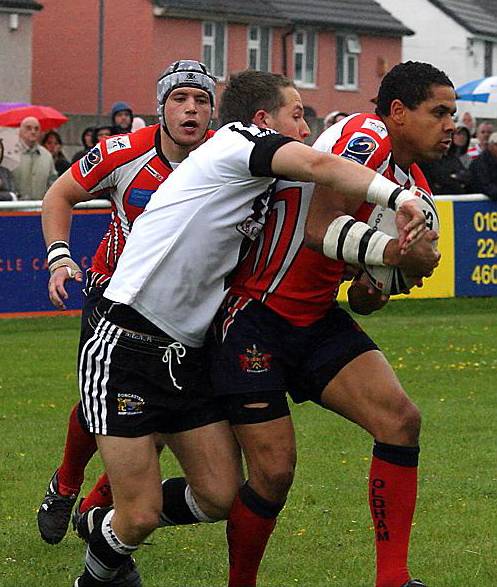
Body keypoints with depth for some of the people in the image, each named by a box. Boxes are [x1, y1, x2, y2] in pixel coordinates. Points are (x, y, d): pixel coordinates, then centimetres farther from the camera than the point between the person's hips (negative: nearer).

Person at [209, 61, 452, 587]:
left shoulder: (415, 189, 11)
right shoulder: (364, 136, -17)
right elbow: (320, 230, -31)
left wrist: (371, 289, -6)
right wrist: (396, 254, -33)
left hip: (317, 320, 8)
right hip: (255, 315, -8)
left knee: (400, 418, -11)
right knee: (274, 471, -10)